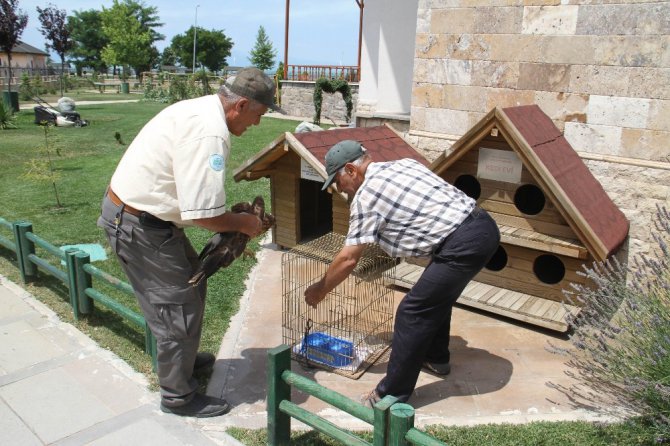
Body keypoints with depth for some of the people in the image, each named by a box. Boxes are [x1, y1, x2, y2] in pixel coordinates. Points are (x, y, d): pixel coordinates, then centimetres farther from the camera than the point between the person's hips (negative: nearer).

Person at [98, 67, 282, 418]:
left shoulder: (200, 110, 6)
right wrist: (243, 223, -11)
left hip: (135, 209, 10)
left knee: (191, 278, 22)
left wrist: (231, 221, 6)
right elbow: (202, 214, -29)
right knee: (179, 306, 0)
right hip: (138, 226, -10)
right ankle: (178, 396, 19)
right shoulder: (208, 133, -27)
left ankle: (181, 357, 43)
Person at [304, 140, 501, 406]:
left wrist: (319, 290, 10)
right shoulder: (404, 163, 17)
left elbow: (348, 259, -4)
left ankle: (392, 395, 7)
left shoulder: (365, 196, -6)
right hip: (484, 225, 10)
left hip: (464, 244, -10)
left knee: (412, 312, -2)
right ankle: (436, 358, 44)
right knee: (437, 294, 27)